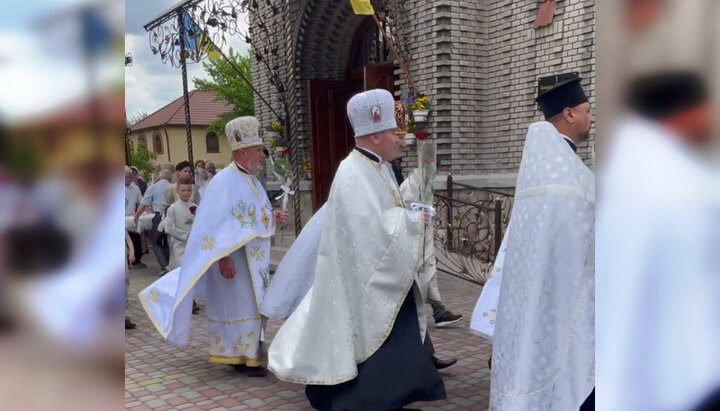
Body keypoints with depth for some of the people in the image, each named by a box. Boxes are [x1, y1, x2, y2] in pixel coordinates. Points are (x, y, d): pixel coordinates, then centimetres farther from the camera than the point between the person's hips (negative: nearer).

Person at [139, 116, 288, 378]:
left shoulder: (252, 181, 11)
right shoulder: (225, 181, -16)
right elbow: (216, 222, -21)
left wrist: (273, 217, 1)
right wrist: (224, 257, -25)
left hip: (254, 260, 9)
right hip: (235, 259, -9)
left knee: (251, 305, 13)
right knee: (238, 306, -1)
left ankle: (247, 353, 24)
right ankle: (242, 357, 10)